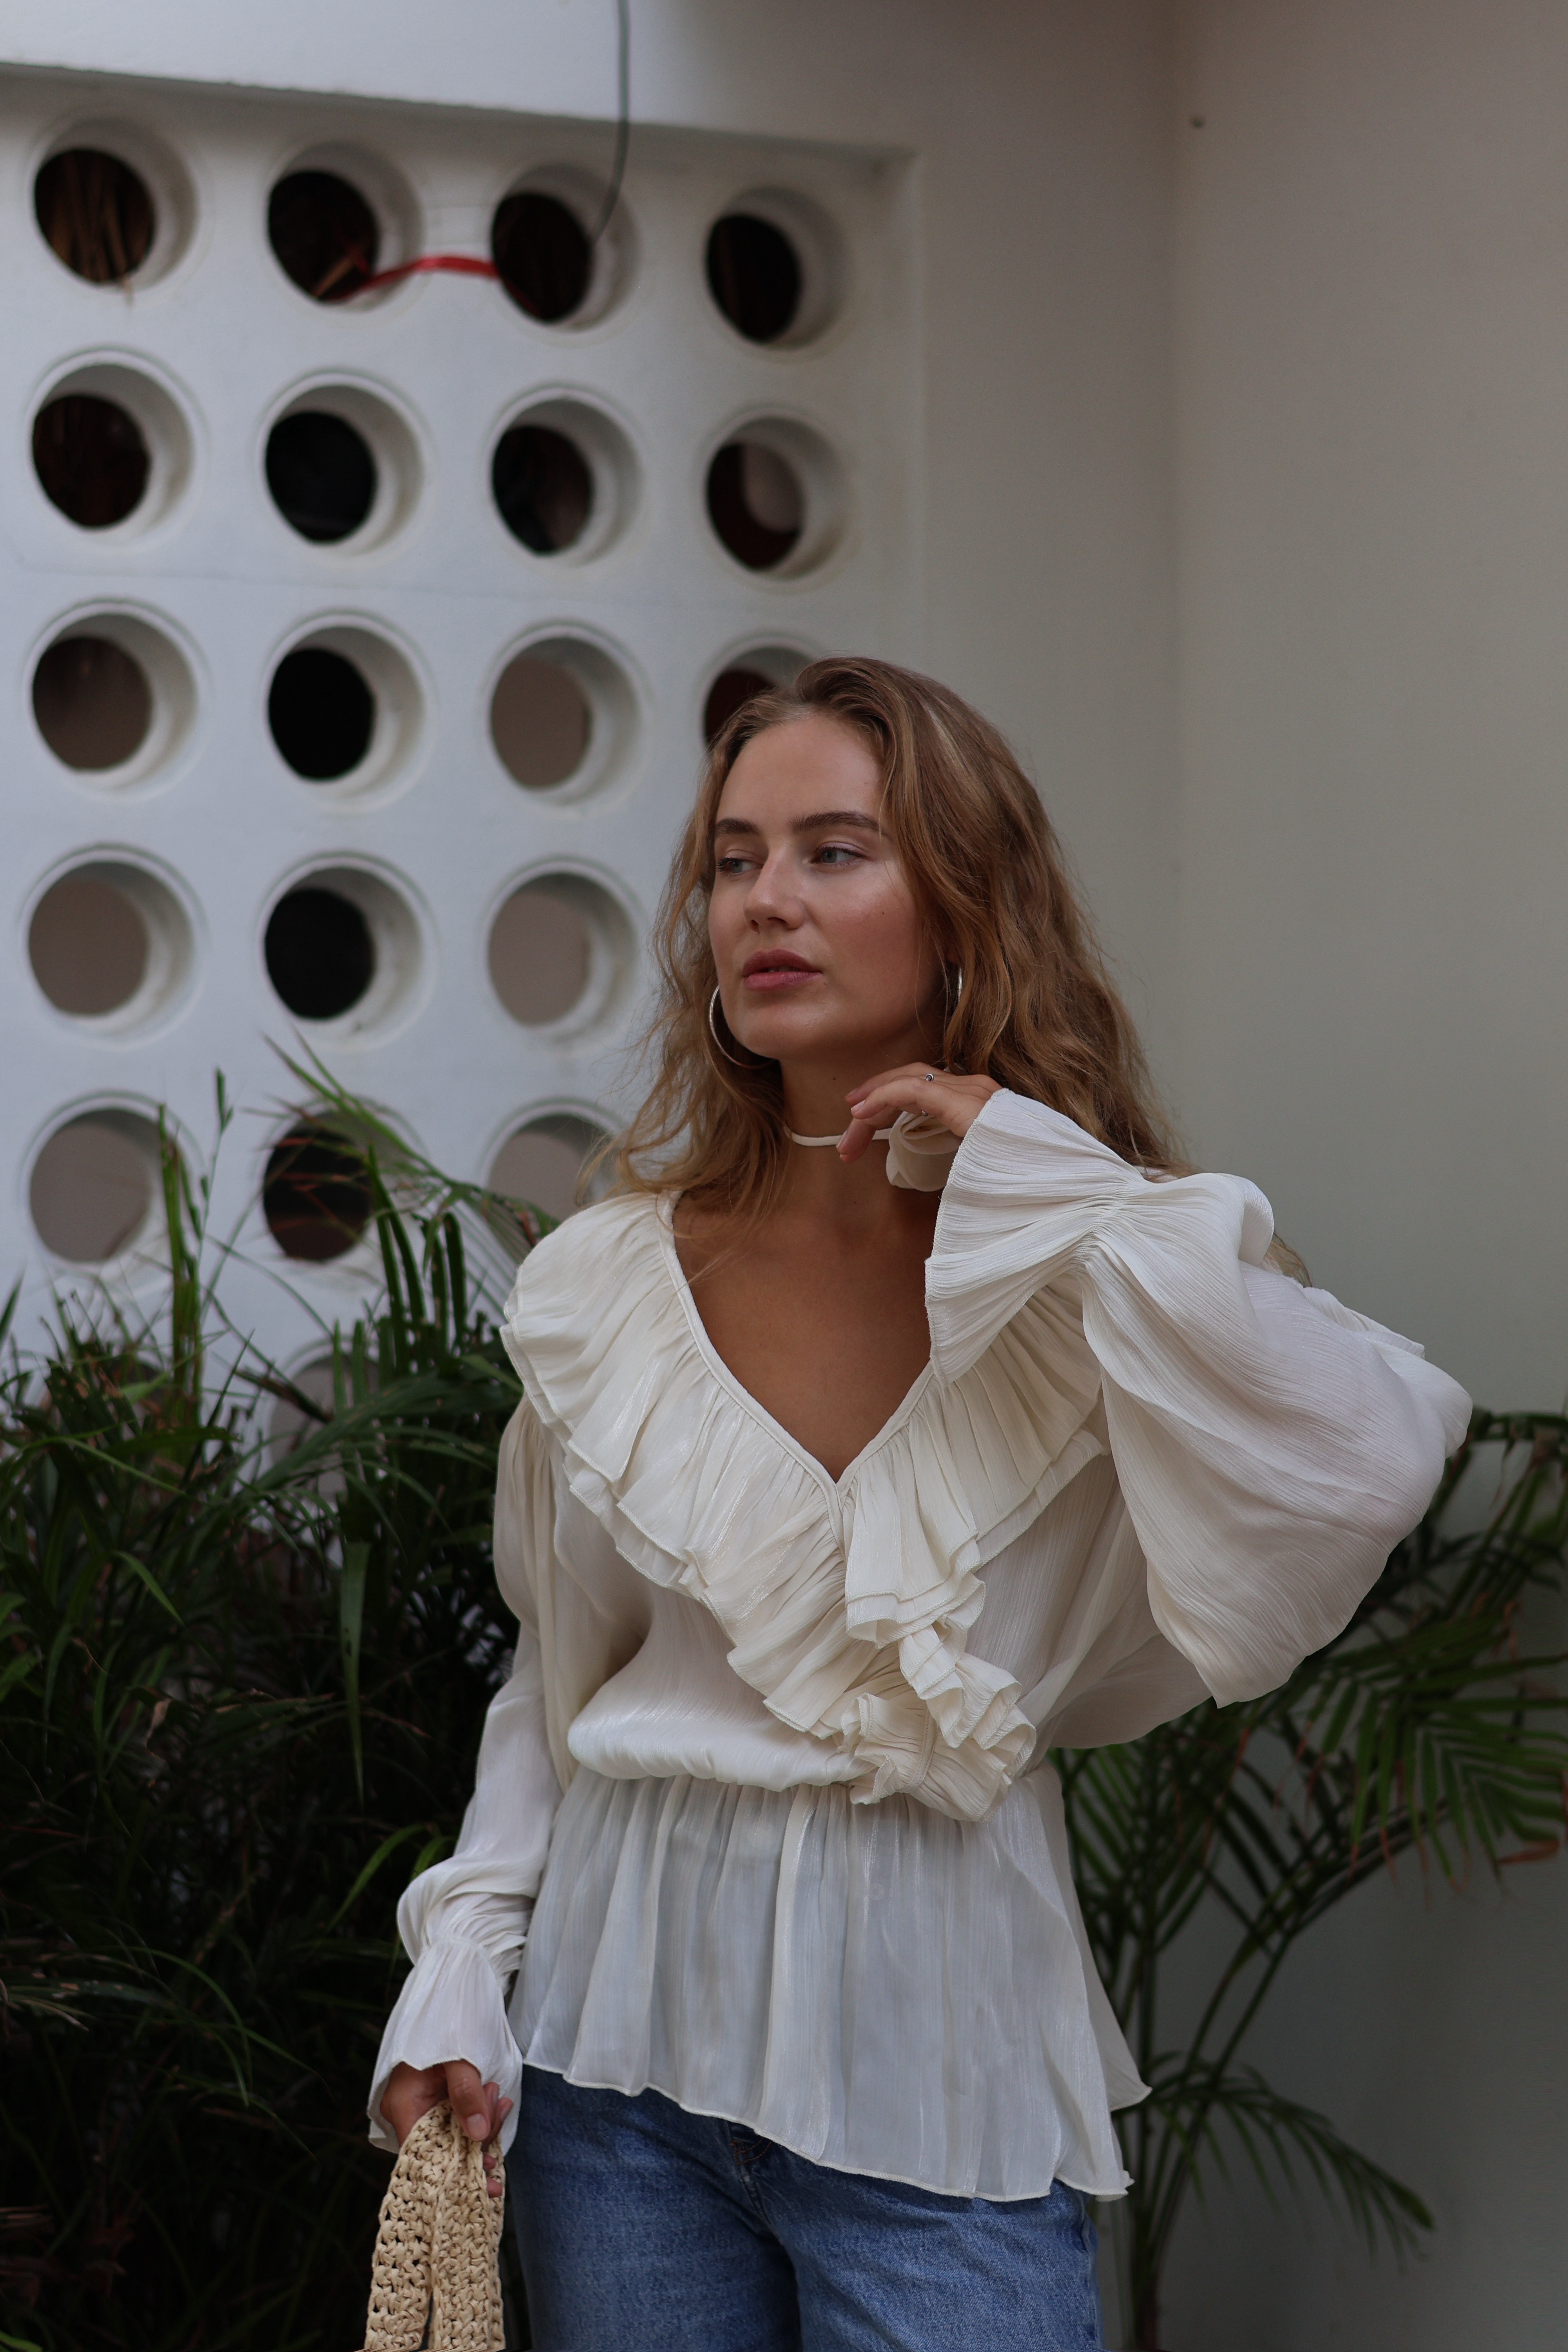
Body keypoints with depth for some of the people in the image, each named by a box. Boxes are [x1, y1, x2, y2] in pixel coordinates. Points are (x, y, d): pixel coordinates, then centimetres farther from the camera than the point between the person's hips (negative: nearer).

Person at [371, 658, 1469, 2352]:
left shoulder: (1086, 1286, -6)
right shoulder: (602, 1286, 2)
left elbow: (1378, 1462, -26)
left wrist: (1039, 1174, -21)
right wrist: (460, 1970, 1)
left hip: (934, 2036, -3)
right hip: (625, 2011, 3)